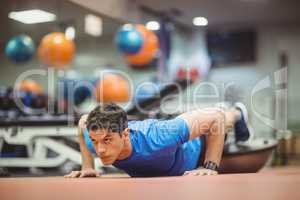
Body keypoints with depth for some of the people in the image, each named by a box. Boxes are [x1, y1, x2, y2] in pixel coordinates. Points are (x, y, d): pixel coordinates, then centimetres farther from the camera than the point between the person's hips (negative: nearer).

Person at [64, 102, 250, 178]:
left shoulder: (155, 138, -52)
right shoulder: (96, 141, -37)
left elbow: (216, 117, -42)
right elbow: (83, 122, -11)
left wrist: (210, 167, -39)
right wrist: (87, 167, -15)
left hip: (192, 149, -4)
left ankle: (236, 114, 65)